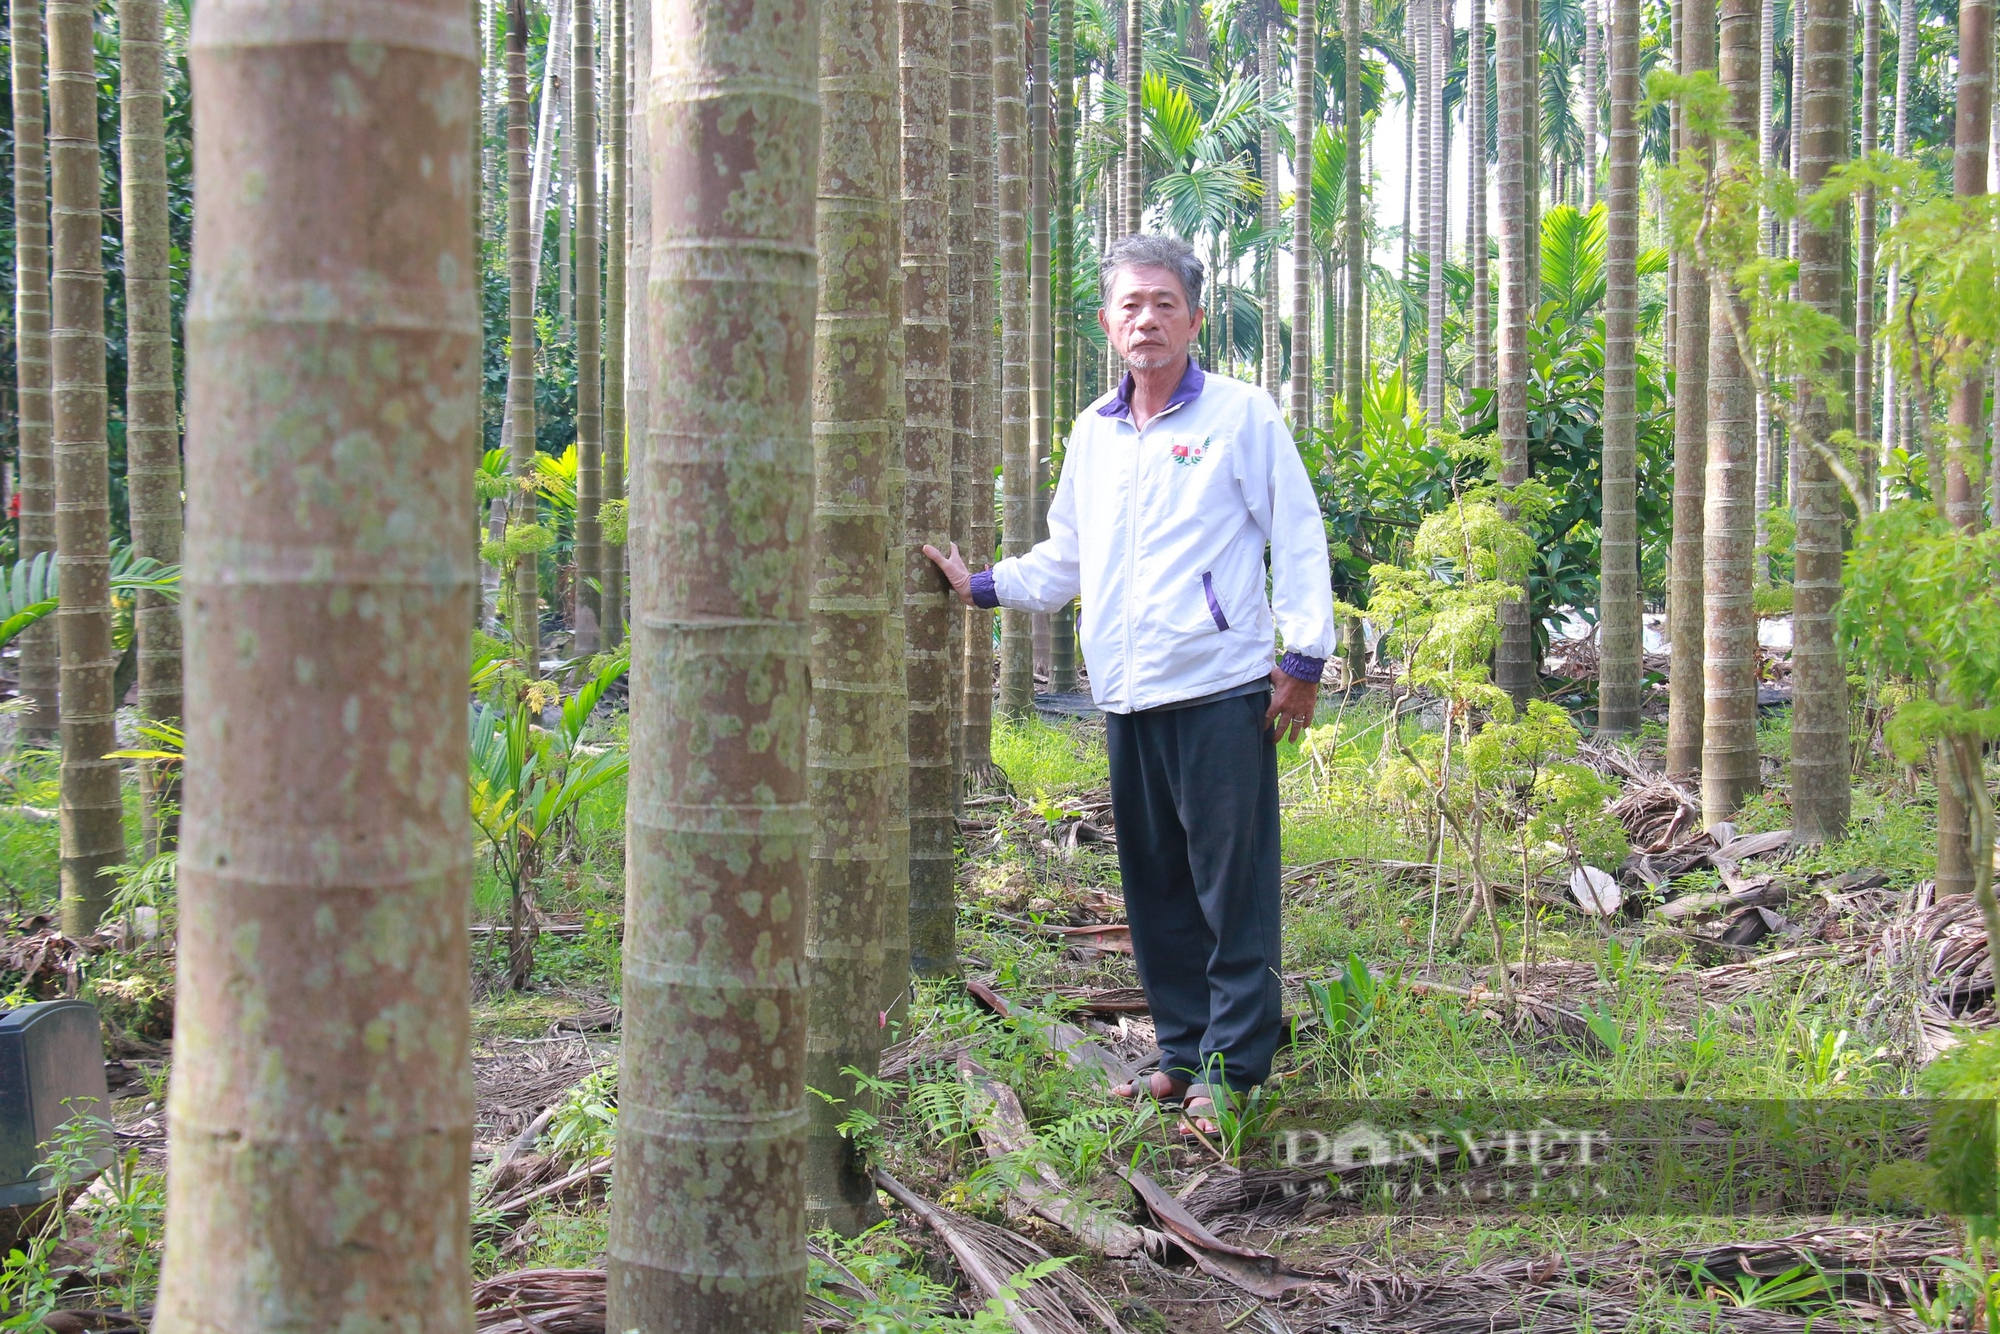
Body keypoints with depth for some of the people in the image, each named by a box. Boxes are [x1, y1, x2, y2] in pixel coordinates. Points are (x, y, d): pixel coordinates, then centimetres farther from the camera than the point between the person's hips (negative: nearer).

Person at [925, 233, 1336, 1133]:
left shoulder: (1241, 416, 0)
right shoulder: (1093, 432, 16)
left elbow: (1298, 539, -1)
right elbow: (1065, 560, 27)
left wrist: (1304, 658, -6)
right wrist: (980, 586, 18)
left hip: (1220, 693, -6)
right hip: (1128, 699, 6)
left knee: (1233, 889, -4)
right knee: (1155, 888, 11)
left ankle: (1234, 1068, 3)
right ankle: (1183, 1053, 22)